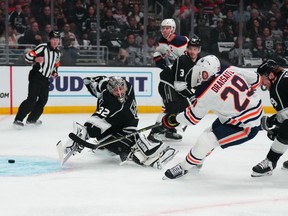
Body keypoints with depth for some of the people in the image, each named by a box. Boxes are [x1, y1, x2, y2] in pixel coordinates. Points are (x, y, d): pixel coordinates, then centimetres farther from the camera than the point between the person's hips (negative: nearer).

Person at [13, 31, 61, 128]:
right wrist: (35, 59, -33)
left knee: (43, 100, 7)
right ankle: (18, 119, -16)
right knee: (32, 99, -17)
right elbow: (28, 56, -13)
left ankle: (32, 119, 21)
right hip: (36, 76, -8)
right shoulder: (42, 47, -10)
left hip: (45, 79, 8)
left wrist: (54, 72, 9)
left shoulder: (58, 53, 14)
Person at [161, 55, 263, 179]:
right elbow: (255, 79, 1)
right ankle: (196, 162, 40)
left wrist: (173, 120, 11)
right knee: (211, 131, 21)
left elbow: (192, 118, -6)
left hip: (246, 127, -9)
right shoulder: (229, 70, -9)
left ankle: (184, 167, 10)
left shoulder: (206, 94, -22)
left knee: (205, 141, -9)